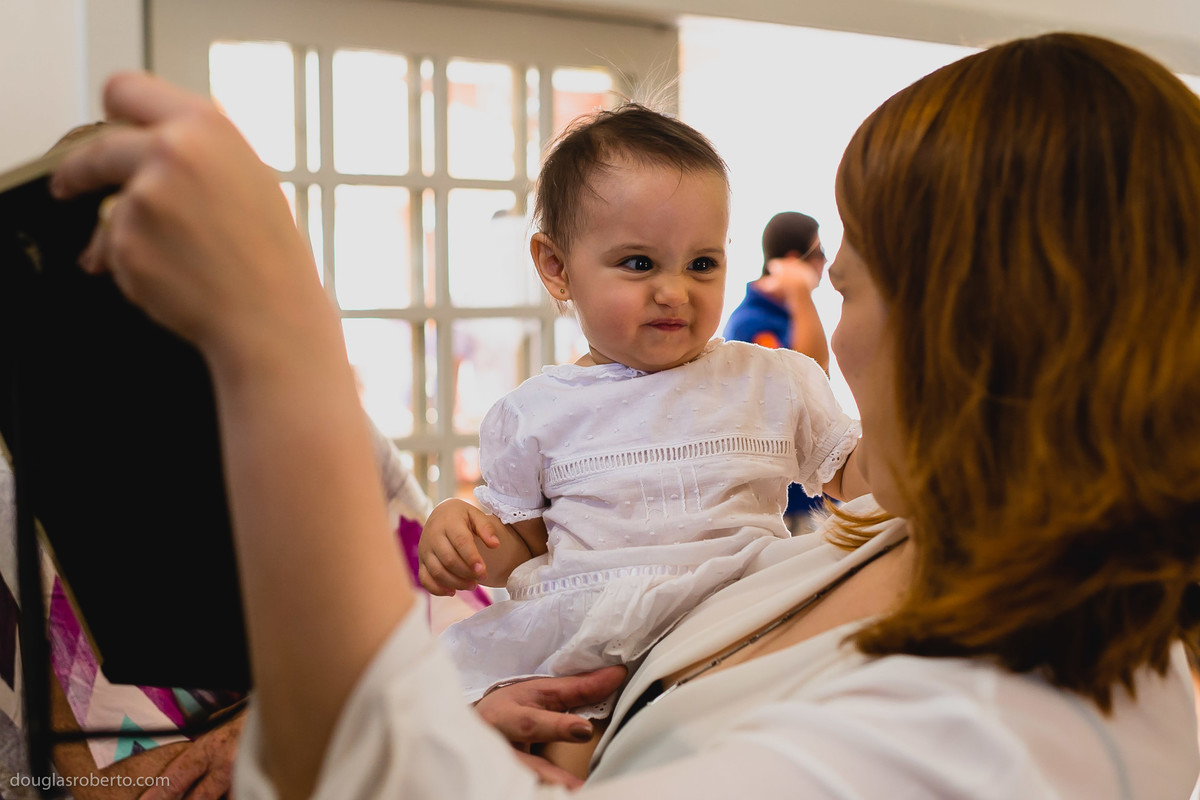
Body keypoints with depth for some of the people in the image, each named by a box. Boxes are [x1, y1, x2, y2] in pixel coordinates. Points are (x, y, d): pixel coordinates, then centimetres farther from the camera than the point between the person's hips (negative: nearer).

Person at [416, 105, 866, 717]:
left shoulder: (777, 383, 11)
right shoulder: (536, 413, 9)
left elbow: (857, 481, 18)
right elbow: (518, 540, 17)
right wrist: (454, 530, -5)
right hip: (581, 638, -1)